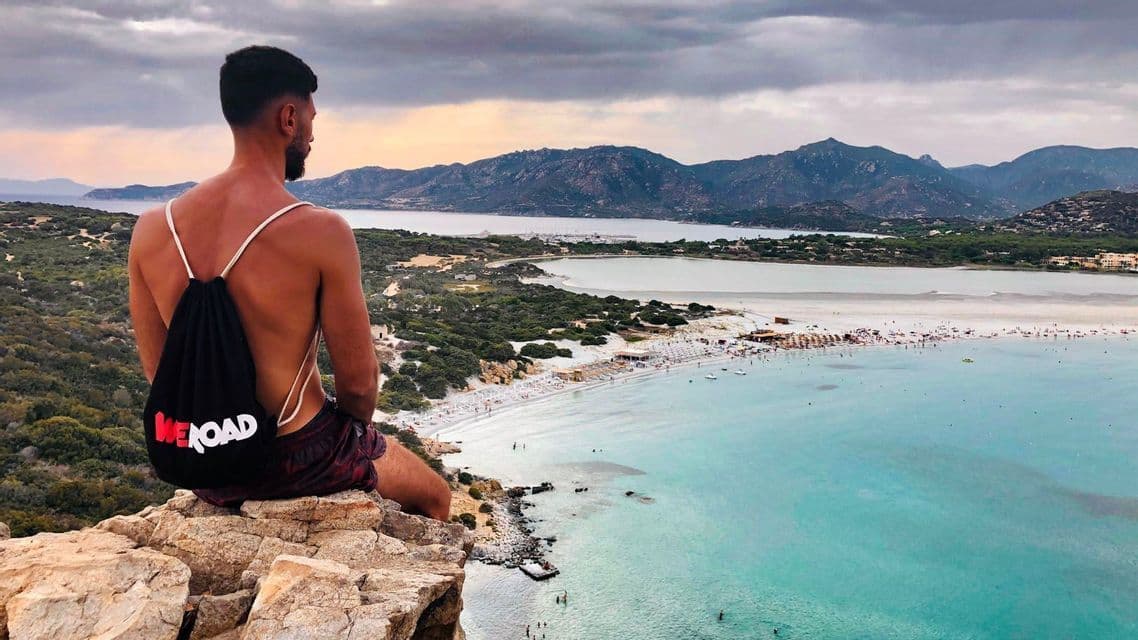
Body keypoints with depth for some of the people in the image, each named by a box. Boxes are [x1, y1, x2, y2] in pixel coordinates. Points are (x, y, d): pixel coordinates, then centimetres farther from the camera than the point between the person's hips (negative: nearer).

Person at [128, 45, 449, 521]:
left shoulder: (151, 231, -7)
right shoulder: (320, 233, -24)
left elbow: (159, 373, 2)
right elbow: (359, 382, -17)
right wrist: (349, 438, 5)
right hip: (299, 463, -6)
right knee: (435, 498, 24)